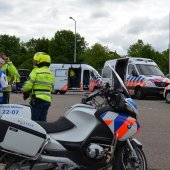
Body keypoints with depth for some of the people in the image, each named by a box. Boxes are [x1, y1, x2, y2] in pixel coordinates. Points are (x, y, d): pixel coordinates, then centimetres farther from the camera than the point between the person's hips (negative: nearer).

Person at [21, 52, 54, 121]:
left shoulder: (36, 71, -7)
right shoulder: (51, 74, 16)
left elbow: (28, 85, -11)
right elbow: (51, 88, 14)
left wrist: (23, 90, 8)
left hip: (37, 99, -7)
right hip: (47, 100, 7)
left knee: (35, 120, -4)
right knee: (43, 120, 12)